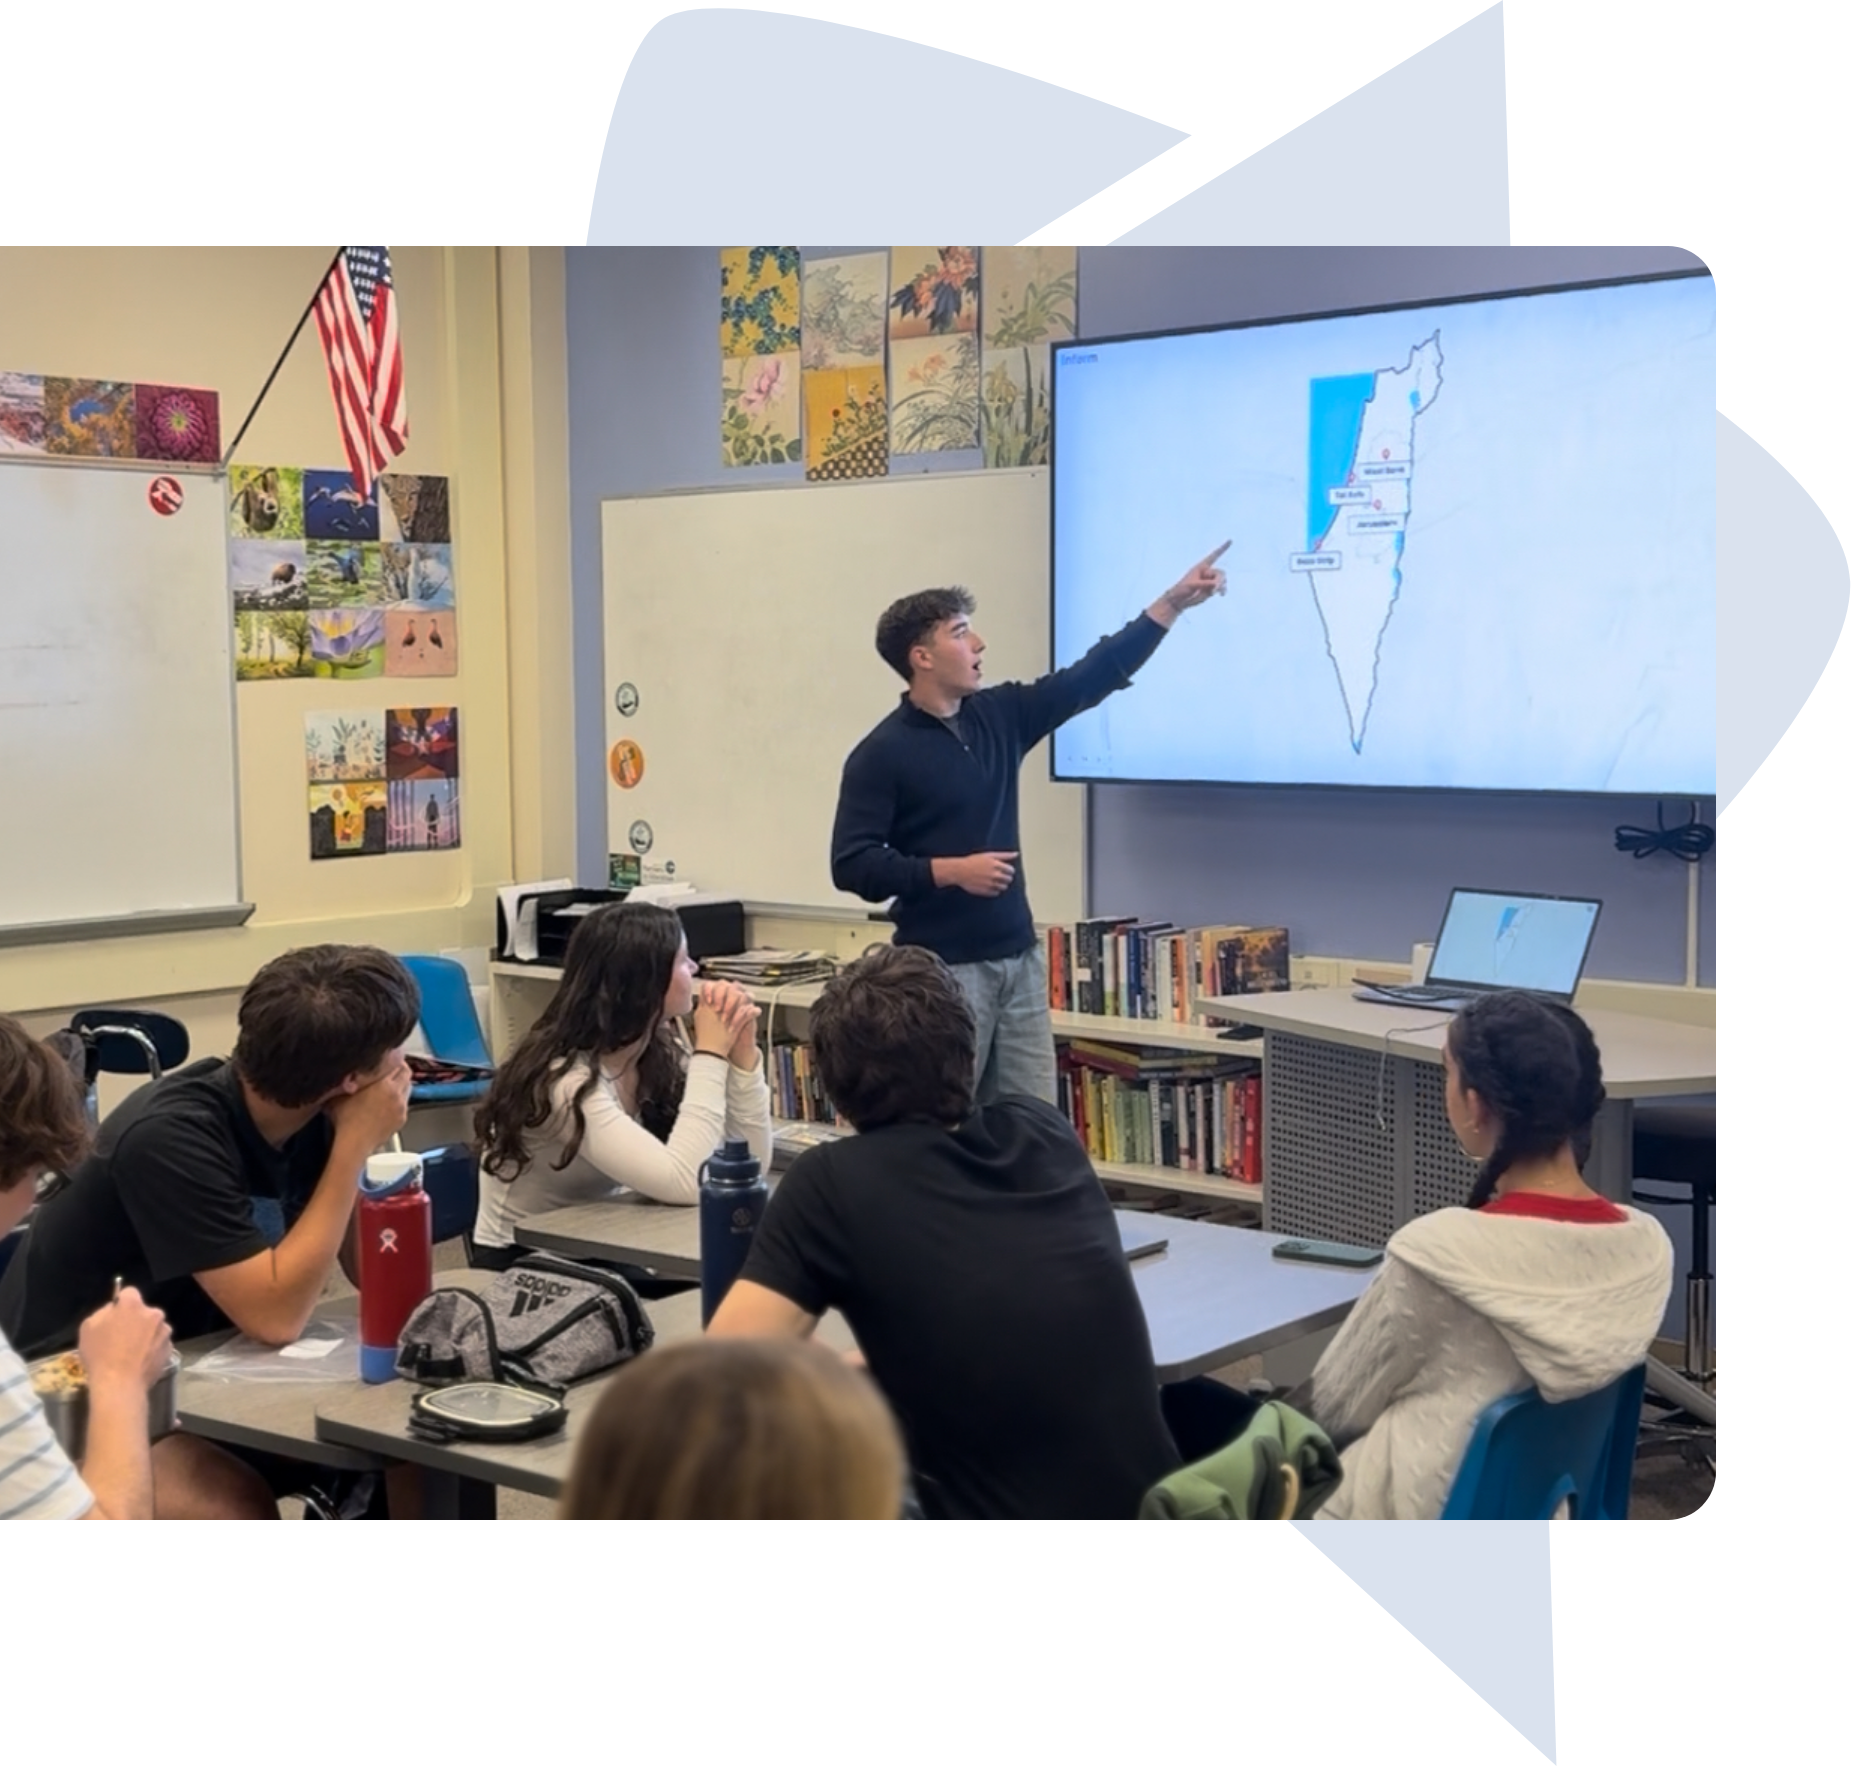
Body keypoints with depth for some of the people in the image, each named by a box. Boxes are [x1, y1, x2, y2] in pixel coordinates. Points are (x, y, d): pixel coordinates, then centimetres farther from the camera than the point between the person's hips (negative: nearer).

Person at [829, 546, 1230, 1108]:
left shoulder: (999, 715, 9)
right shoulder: (881, 753, -9)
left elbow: (1092, 677, 10)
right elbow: (851, 864, -13)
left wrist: (1172, 602, 7)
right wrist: (950, 871, -20)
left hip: (1019, 958, 6)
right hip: (943, 969, -6)